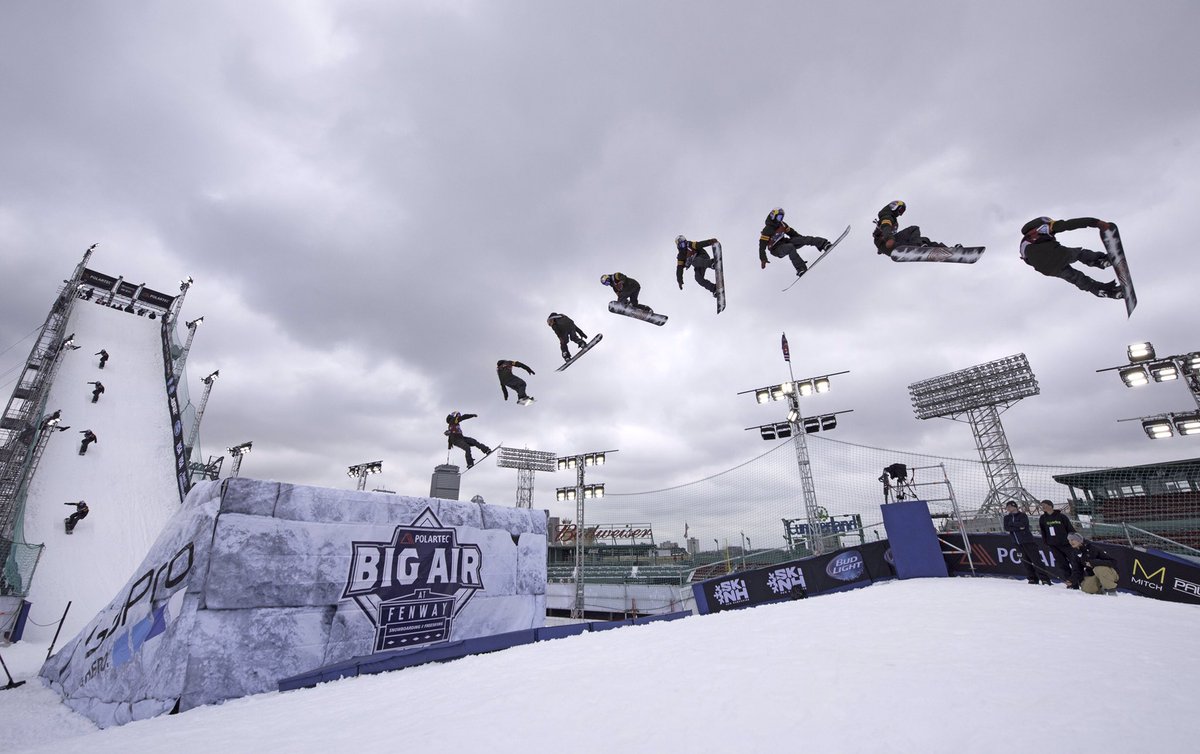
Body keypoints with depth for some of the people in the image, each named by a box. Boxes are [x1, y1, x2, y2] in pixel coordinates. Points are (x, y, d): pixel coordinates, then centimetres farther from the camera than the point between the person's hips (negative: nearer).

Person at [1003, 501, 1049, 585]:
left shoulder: (1022, 515, -2)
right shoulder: (1007, 517, 10)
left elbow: (1022, 524, -20)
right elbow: (1006, 528, -3)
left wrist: (1012, 523, -11)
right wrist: (1018, 528, -13)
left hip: (1027, 541, -4)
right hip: (1017, 543, 4)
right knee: (1025, 561, 6)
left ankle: (1045, 579, -1)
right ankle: (1032, 578, 12)